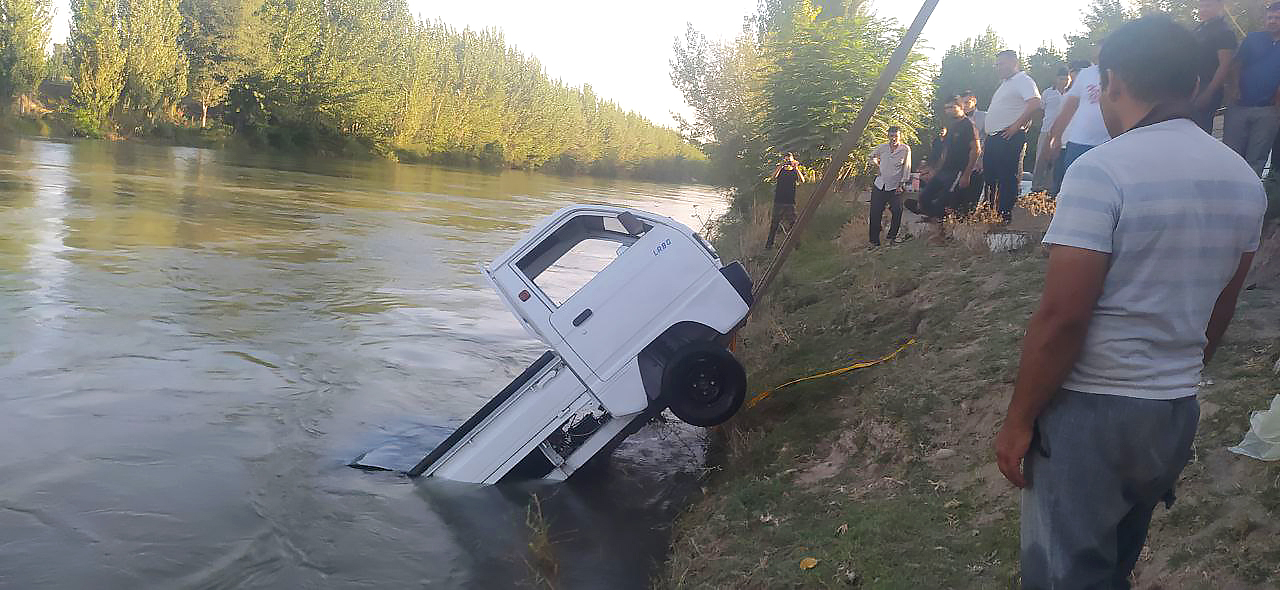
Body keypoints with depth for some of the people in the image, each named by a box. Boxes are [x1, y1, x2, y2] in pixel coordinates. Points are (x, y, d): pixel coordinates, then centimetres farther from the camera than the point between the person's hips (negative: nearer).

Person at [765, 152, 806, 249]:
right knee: (775, 222, 0)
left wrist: (796, 167, -14)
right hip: (779, 200, 0)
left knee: (792, 223, -2)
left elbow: (802, 180, -7)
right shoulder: (780, 170, 11)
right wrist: (781, 165, -13)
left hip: (790, 201, 0)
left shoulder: (795, 171, 11)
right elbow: (772, 178, -8)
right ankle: (769, 243, 3)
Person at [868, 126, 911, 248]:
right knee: (875, 214, -2)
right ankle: (874, 241, 6)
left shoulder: (905, 149, -4)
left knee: (897, 212, -7)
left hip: (895, 187, -2)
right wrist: (877, 164, 10)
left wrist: (902, 184, -5)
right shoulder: (882, 147, 4)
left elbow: (906, 168, -1)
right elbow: (872, 156, 25)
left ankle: (892, 236, 15)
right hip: (880, 185, 2)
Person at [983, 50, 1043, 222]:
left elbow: (1035, 104, -21)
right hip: (993, 139, 10)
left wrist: (1016, 126, -20)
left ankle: (1007, 217, -7)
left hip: (1009, 138, -10)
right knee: (990, 179, 12)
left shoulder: (1023, 80, -6)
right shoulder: (1004, 83, 24)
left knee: (1008, 180, -8)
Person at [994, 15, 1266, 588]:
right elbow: (1219, 309, 14)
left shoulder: (1102, 171, -18)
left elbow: (1062, 316, -21)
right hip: (1178, 412, 7)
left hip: (1090, 412, -7)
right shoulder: (1243, 178, 5)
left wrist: (1019, 420, -12)